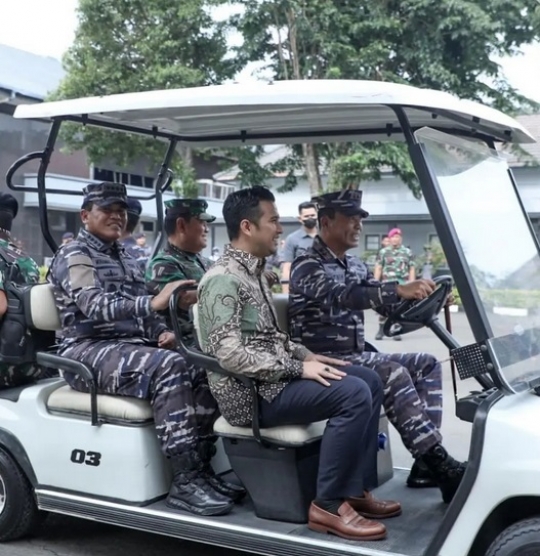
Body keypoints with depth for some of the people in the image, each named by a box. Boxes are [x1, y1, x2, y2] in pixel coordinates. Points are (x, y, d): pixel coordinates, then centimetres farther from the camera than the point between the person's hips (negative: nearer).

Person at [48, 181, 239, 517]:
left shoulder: (127, 260, 21)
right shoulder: (74, 256, -5)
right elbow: (96, 306, -23)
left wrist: (162, 331, 1)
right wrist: (153, 302, -37)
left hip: (132, 348, 7)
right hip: (89, 352, -7)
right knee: (169, 365, -33)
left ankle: (202, 464, -14)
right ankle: (186, 481, -31)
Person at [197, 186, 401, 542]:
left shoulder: (254, 271, 15)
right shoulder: (224, 279, -16)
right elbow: (230, 355, -25)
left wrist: (305, 355, 6)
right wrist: (298, 368, -21)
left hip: (273, 377, 10)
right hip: (252, 393, -10)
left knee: (369, 381, 6)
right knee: (352, 393, -25)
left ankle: (356, 489, 8)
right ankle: (329, 504, -14)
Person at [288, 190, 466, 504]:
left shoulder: (356, 267, 15)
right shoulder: (307, 266, -11)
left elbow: (390, 308, 10)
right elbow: (341, 296, -31)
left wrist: (424, 301, -11)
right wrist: (399, 289, -44)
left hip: (356, 356, 9)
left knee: (426, 364, -3)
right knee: (392, 373, -29)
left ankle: (427, 462, -8)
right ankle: (441, 465, -27)